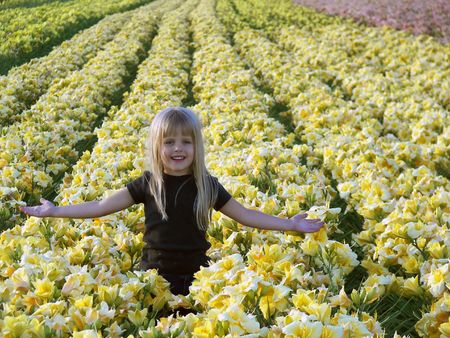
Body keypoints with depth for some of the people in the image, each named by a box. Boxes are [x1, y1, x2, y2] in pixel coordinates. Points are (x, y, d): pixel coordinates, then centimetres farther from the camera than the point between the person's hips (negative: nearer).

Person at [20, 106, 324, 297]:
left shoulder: (208, 186, -4)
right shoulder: (148, 184, -5)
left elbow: (245, 215, 2)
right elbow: (102, 207, -2)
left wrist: (289, 224, -4)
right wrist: (54, 211, -6)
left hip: (196, 276, 0)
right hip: (155, 276, 0)